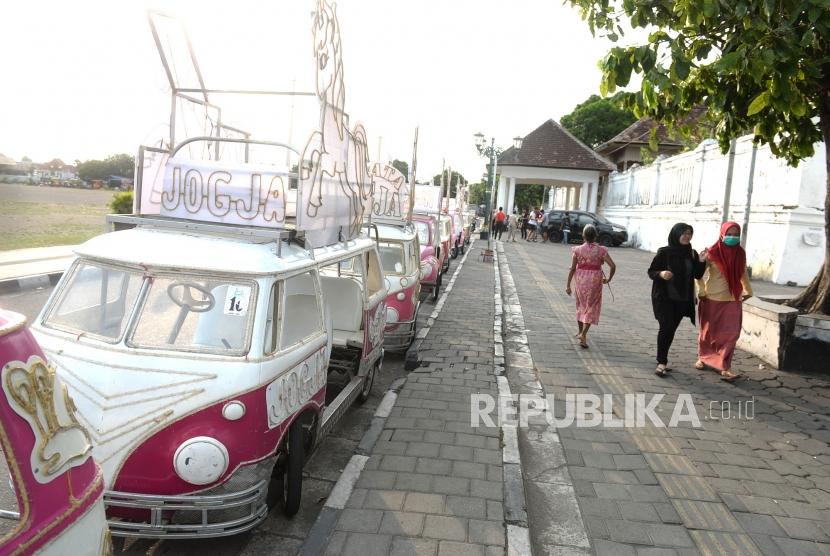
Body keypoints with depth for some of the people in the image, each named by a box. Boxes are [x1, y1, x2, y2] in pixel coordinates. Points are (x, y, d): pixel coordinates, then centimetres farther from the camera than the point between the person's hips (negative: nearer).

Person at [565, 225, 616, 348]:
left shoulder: (577, 250, -6)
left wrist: (568, 285, 0)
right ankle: (583, 334, -7)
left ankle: (581, 332, 34)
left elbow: (572, 268, -6)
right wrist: (608, 279, 5)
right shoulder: (601, 250, -7)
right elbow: (613, 266, -12)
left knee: (581, 305, 20)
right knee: (591, 307, 6)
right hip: (595, 281, -2)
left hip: (581, 281, 2)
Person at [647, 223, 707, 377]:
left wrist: (701, 262, -9)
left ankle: (663, 360, 22)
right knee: (666, 327, -12)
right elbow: (651, 271, -5)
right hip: (664, 297, -5)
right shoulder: (664, 252, -8)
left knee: (671, 329, 10)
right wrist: (661, 274, -26)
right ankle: (661, 362, -5)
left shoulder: (692, 254, 6)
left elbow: (697, 275, 8)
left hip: (683, 299, 5)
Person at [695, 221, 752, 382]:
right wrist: (702, 292, -12)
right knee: (709, 331, 12)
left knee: (730, 334, -4)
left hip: (733, 300, 3)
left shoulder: (740, 253, 1)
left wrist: (748, 290, 18)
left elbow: (743, 273, 17)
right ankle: (703, 358, 34)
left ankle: (724, 367, 0)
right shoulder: (712, 253, -12)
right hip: (712, 299, -3)